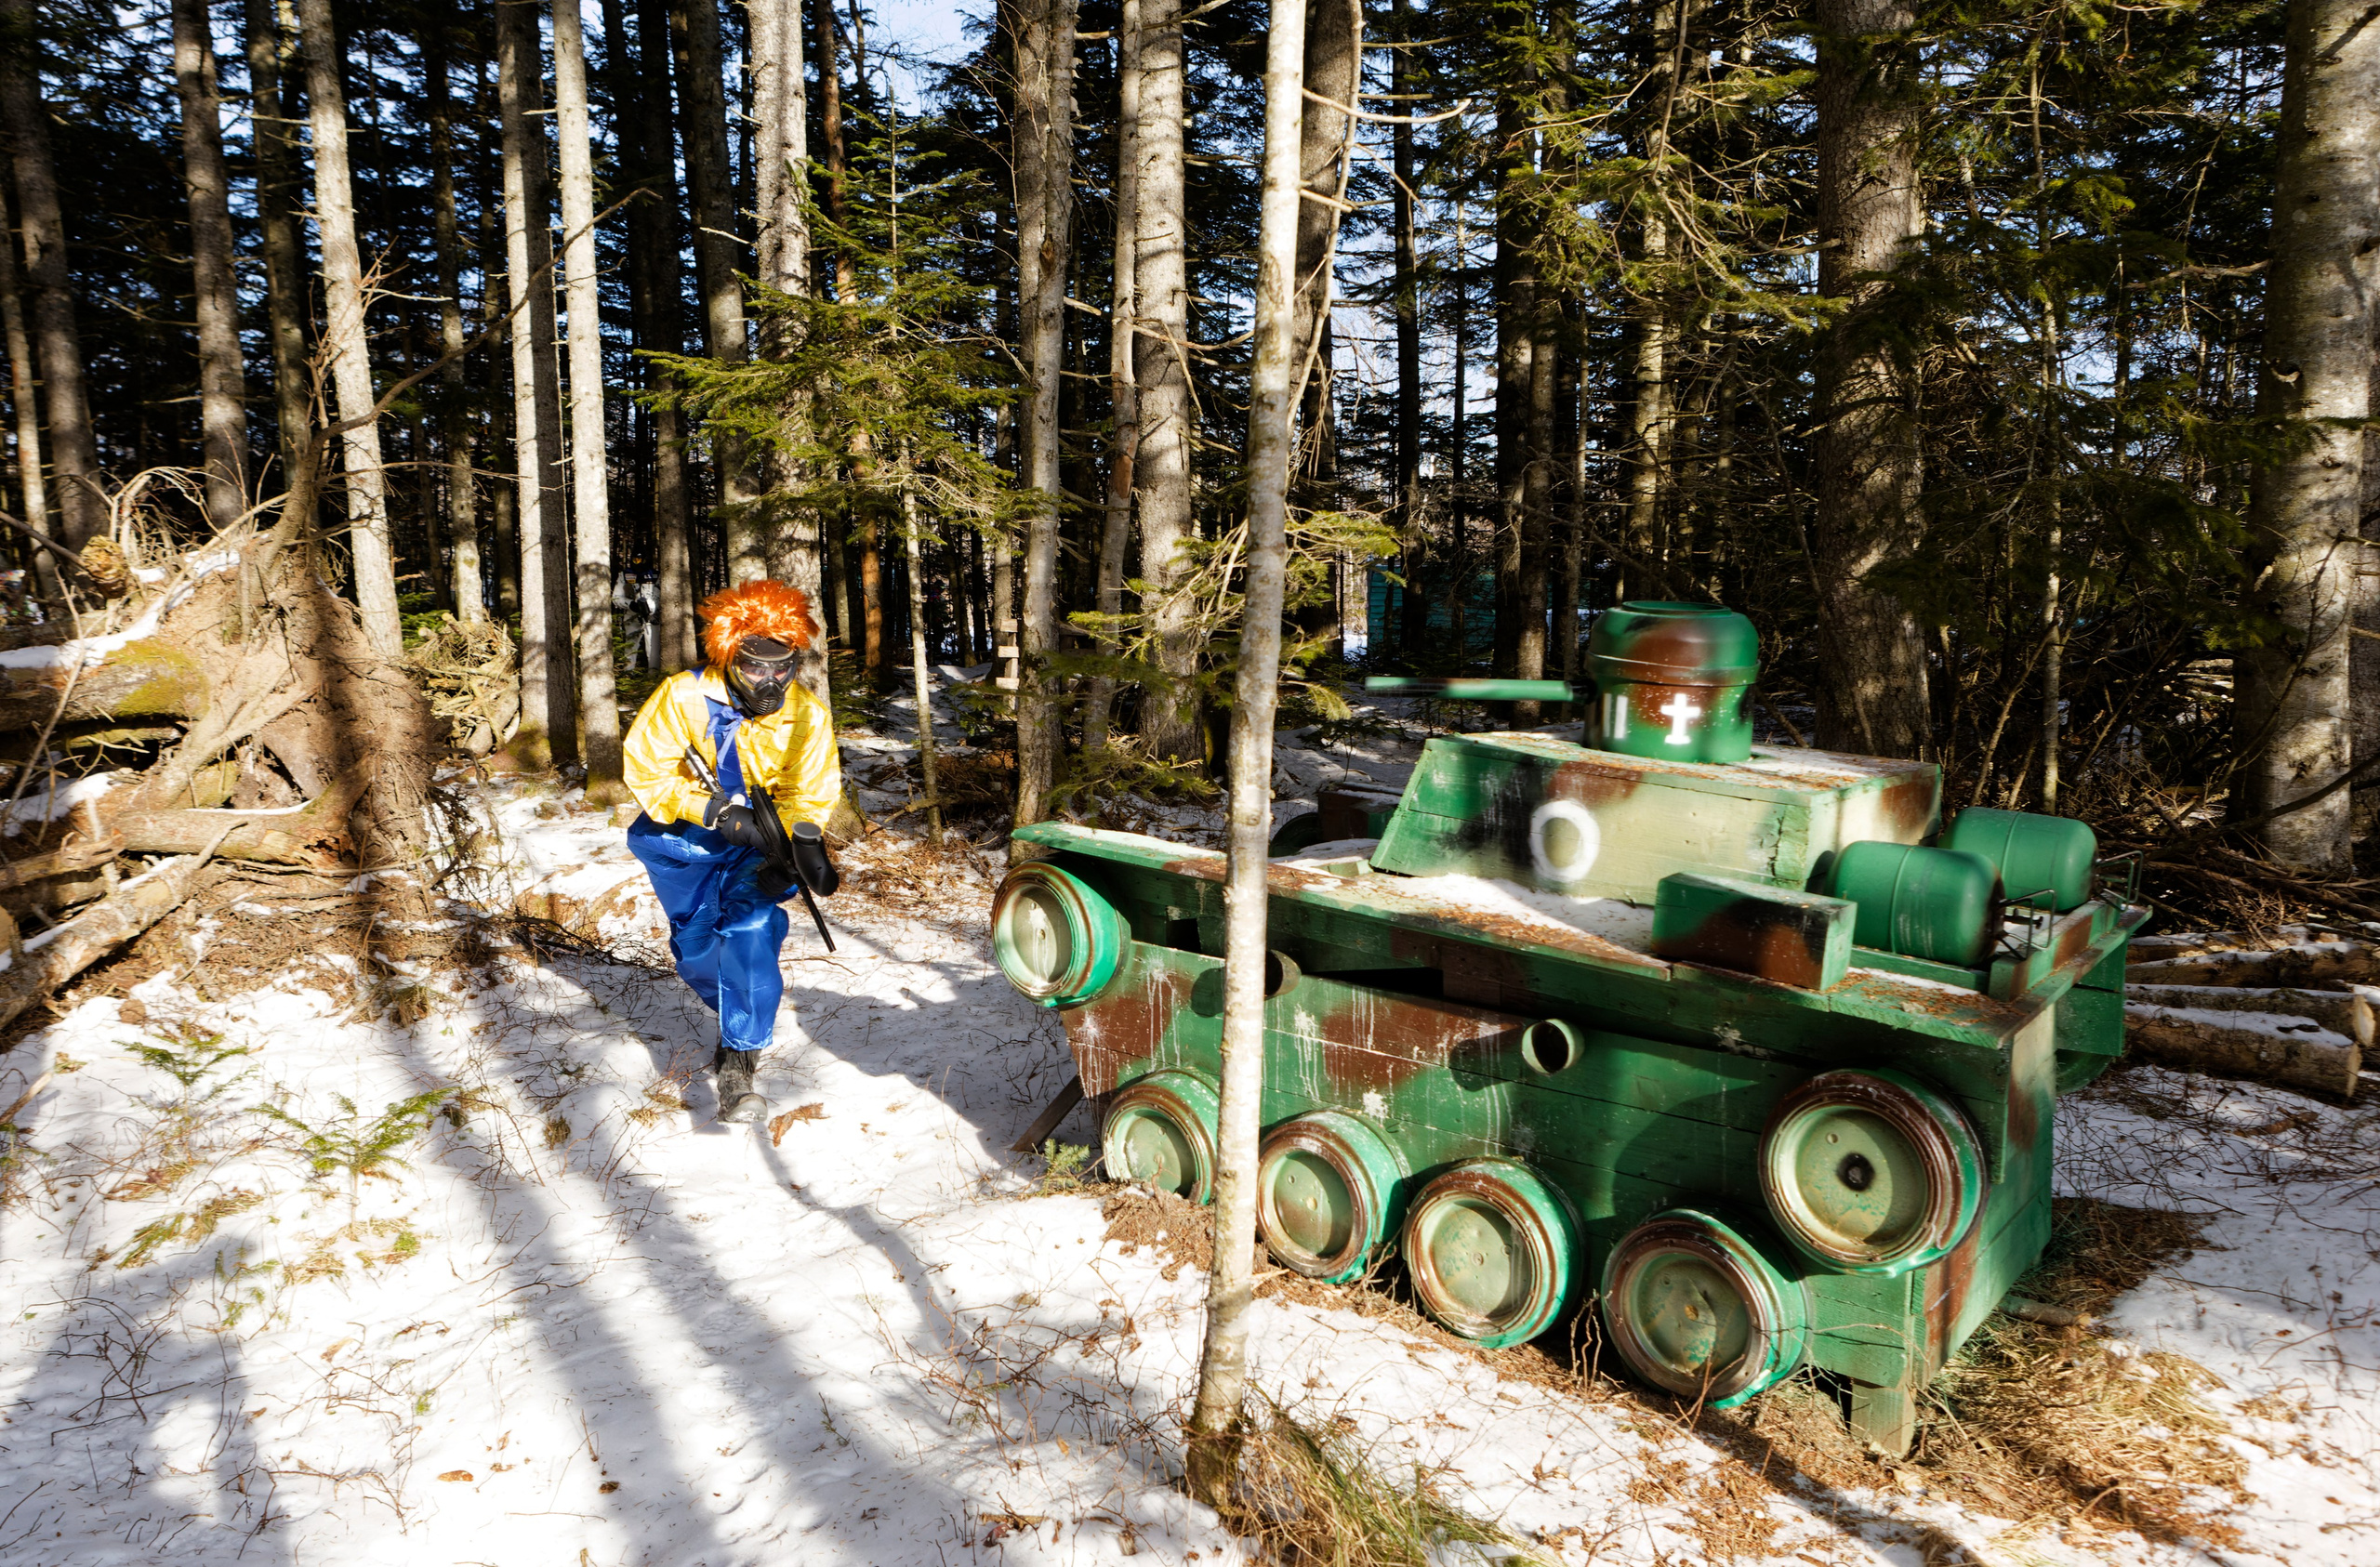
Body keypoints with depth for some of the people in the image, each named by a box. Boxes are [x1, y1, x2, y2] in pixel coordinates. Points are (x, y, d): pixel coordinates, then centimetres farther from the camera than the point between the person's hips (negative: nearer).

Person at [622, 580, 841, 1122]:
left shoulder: (808, 717, -13)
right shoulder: (684, 697, -20)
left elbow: (811, 794, -6)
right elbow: (646, 771, -17)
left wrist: (805, 842, -28)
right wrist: (714, 811, -28)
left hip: (758, 842, 0)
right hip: (683, 840, 1)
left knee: (752, 926, -24)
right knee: (696, 947, 6)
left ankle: (738, 1062, -22)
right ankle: (748, 1012, 39)